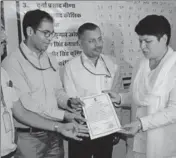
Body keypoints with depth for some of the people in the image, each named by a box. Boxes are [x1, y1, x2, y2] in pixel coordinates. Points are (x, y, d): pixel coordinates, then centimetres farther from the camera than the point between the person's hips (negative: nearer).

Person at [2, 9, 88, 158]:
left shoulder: (51, 60, 8)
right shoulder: (13, 62, -14)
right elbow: (26, 105, -19)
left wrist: (68, 102, -6)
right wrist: (63, 115, -17)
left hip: (54, 134, 6)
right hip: (29, 137, -6)